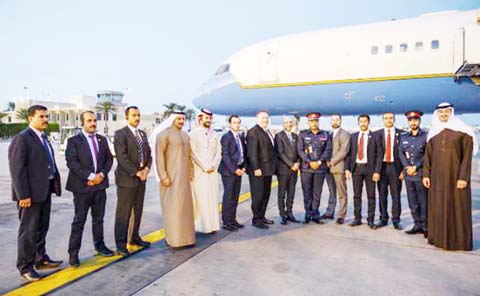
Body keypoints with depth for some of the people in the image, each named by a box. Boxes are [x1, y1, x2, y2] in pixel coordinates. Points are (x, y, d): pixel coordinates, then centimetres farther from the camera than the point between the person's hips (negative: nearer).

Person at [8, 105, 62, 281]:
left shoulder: (43, 138, 14)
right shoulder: (22, 138, -13)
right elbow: (17, 169, -18)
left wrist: (54, 185, 9)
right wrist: (23, 195, -21)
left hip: (45, 191, 8)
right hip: (30, 193, -8)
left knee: (42, 228, 18)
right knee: (29, 231, 3)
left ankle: (41, 259, 32)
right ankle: (25, 267, 16)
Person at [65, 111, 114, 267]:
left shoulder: (102, 139, 11)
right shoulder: (74, 141, -3)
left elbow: (109, 159, 9)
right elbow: (71, 162, -13)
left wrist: (101, 174, -7)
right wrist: (90, 176, -19)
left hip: (100, 184, 4)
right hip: (82, 185, -4)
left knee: (98, 218, 15)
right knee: (79, 221, 0)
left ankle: (99, 245, 29)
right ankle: (73, 253, 10)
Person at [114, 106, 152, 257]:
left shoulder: (143, 134, 15)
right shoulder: (120, 134, -7)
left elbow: (148, 153, 13)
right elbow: (122, 157, -15)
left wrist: (146, 168, -4)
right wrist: (136, 172, -16)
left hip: (141, 178, 7)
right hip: (127, 178, -7)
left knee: (138, 210, 15)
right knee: (123, 213, 0)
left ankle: (134, 237, 29)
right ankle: (121, 244, 9)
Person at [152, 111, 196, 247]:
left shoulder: (185, 135, 13)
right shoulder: (164, 134, -8)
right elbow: (159, 155, -13)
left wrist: (191, 172, 12)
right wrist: (163, 176, -18)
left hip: (184, 175, 7)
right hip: (170, 175, -7)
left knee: (185, 205, 9)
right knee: (172, 206, -3)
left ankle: (185, 235, 20)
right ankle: (172, 237, 8)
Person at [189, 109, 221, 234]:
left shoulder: (214, 135, 13)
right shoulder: (193, 134, -2)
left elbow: (219, 152, 9)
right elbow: (193, 153, -8)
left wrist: (213, 166, -5)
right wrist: (205, 167, -11)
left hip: (213, 171, 5)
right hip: (199, 171, -4)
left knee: (213, 198, 5)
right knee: (201, 199, -4)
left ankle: (213, 224, 11)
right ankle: (203, 225, 2)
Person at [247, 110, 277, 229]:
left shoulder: (267, 132, 16)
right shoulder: (253, 132, -12)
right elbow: (252, 152, -18)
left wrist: (273, 166, 14)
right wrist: (256, 168, -22)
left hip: (268, 169, 9)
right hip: (258, 170, -9)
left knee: (266, 194, 16)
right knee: (258, 195, -1)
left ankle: (262, 216, 28)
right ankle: (256, 219, 11)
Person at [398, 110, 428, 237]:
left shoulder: (426, 136, -1)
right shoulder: (403, 137, 12)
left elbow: (427, 155, -7)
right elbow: (401, 153, 7)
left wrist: (415, 167, -12)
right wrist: (407, 167, -6)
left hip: (421, 174, -4)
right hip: (408, 174, 4)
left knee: (424, 202, 0)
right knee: (412, 202, 10)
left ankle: (426, 227, 10)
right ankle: (417, 225, 20)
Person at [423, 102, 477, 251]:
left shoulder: (462, 131, -1)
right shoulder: (433, 133, 10)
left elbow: (467, 155, -6)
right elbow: (428, 155, 10)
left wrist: (463, 177, -14)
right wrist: (426, 174, 3)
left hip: (456, 176, -3)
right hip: (437, 177, 4)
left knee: (458, 207, 1)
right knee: (438, 207, 6)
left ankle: (459, 240, 11)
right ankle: (438, 236, 16)